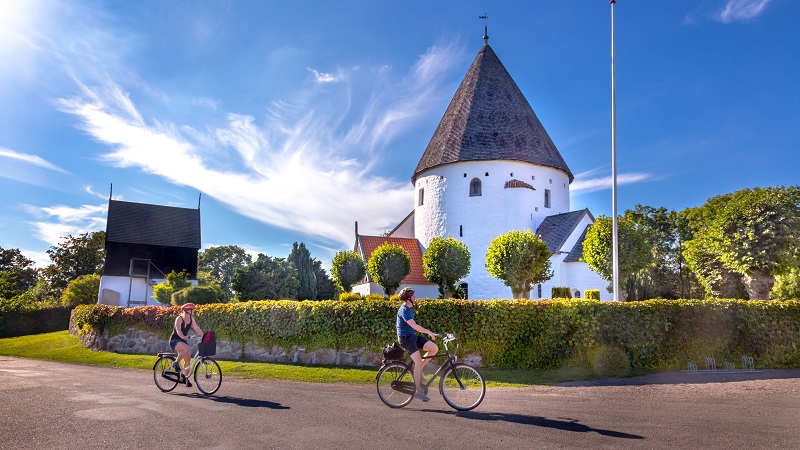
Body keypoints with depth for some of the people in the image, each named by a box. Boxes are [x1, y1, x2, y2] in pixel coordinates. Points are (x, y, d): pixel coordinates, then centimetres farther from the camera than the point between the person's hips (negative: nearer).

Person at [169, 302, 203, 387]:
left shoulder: (191, 319, 2)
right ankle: (176, 363, -13)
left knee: (188, 359, -1)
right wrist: (183, 337, -49)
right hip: (175, 340, -7)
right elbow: (178, 330, -31)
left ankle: (186, 379, 12)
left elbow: (196, 328, -3)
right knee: (187, 349, -34)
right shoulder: (179, 318, -17)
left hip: (183, 341, 7)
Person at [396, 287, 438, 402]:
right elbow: (414, 325, -26)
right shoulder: (404, 310, -16)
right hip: (405, 337, -9)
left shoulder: (409, 308, 15)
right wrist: (429, 332, -33)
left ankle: (418, 370, 5)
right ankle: (418, 391, -12)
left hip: (413, 336, 9)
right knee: (418, 361, -19)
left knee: (434, 348, -7)